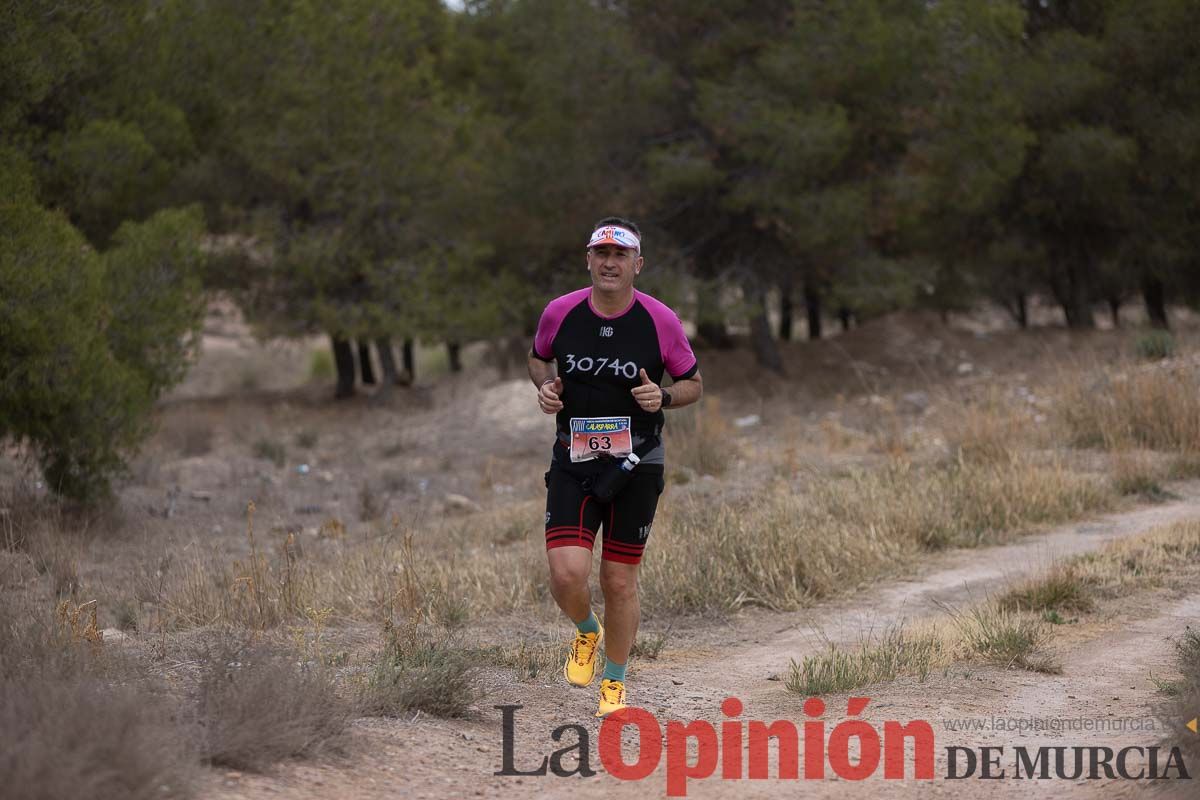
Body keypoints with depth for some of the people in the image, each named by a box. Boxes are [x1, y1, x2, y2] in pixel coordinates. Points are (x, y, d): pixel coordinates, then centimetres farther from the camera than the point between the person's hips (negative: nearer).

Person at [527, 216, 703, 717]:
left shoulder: (661, 321, -8)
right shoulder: (560, 313, -4)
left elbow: (693, 383, 5)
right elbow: (538, 357, 16)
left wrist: (664, 397, -16)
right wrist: (546, 387, -5)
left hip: (636, 465, -1)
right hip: (573, 463, 1)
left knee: (620, 582, 5)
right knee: (567, 574, -14)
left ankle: (614, 685, 26)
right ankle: (586, 632, 22)